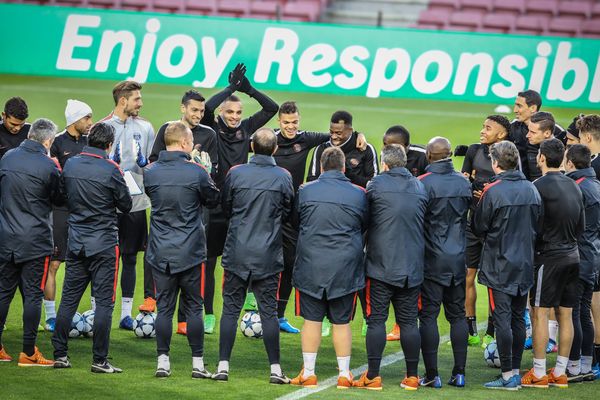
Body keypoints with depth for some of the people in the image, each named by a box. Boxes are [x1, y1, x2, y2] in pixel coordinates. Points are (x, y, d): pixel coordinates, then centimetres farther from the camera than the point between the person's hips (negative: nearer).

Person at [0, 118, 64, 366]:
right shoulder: (48, 167, -13)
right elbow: (60, 199, -1)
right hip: (35, 241, -5)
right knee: (33, 294, 1)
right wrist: (58, 175, 14)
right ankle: (28, 352, 1)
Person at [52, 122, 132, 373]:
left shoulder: (70, 165, 1)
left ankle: (60, 355, 11)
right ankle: (100, 360, -2)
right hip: (104, 244, -5)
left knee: (68, 299, 10)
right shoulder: (111, 170, -14)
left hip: (76, 243, 5)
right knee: (104, 301, -1)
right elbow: (126, 205, -3)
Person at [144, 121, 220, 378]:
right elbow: (213, 200, 5)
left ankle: (163, 362, 5)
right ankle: (198, 363, 8)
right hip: (190, 251, -2)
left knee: (164, 307, 7)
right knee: (193, 307, 6)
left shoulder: (150, 173, -2)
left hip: (160, 253, 2)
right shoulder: (197, 173, -12)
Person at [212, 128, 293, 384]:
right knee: (269, 310, 4)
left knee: (230, 309, 6)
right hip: (268, 255, 0)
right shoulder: (283, 178, -6)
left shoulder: (235, 174, -5)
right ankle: (275, 369, 3)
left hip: (237, 254, 0)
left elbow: (226, 208, 8)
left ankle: (223, 366, 4)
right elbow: (288, 214, 6)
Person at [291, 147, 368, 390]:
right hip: (345, 268, 0)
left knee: (311, 319, 6)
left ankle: (308, 373, 8)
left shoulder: (305, 192, -2)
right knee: (342, 322, 8)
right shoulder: (358, 194, -2)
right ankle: (344, 374, 11)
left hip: (311, 266, 0)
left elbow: (295, 221, 12)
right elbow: (366, 226, 11)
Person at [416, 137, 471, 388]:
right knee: (458, 315, 11)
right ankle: (459, 373, 9)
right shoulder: (464, 183, 4)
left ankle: (432, 375, -3)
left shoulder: (423, 183, -13)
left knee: (428, 315, 0)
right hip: (459, 259, 5)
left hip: (432, 259, -5)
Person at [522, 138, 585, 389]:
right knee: (565, 315, 8)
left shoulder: (540, 186, -14)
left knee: (540, 313, -2)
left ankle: (538, 373, -2)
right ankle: (560, 373, 12)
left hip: (548, 256, -7)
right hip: (572, 256, 7)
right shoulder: (574, 187, 10)